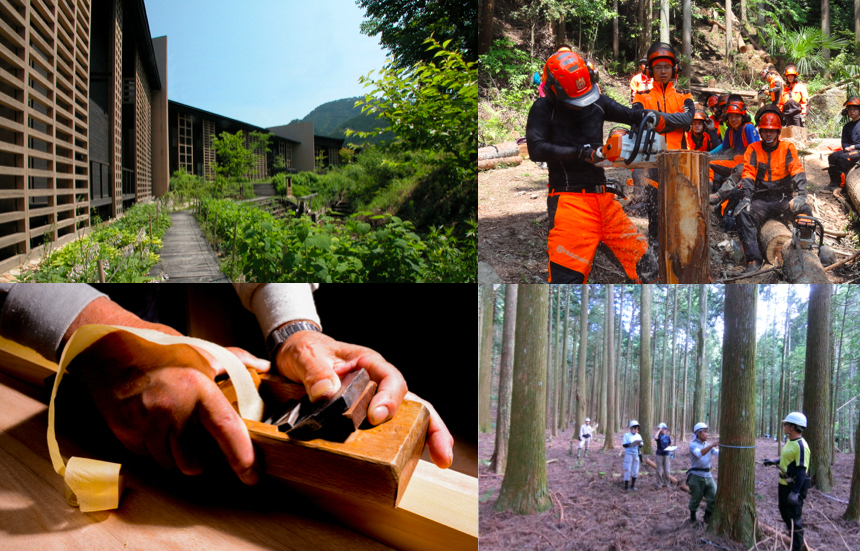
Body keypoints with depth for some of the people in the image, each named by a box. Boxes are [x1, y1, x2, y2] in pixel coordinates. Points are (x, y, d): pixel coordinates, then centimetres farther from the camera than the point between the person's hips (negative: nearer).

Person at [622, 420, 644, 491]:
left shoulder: (638, 436, 11)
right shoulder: (627, 435, -4)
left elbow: (642, 445, 9)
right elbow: (624, 444, -9)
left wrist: (640, 444, -13)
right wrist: (631, 444, -25)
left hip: (636, 454, 5)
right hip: (629, 454, -5)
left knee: (635, 470, 8)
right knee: (628, 469, -3)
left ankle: (633, 485, 19)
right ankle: (626, 486, 5)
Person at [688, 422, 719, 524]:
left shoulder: (708, 445, 12)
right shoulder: (693, 445, -8)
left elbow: (719, 453, -1)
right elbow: (699, 453, -29)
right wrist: (712, 445, -37)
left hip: (708, 475, 5)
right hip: (696, 476, -5)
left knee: (714, 497, -1)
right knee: (696, 499, 7)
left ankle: (707, 518, 18)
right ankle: (693, 517, 30)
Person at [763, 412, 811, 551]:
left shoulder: (800, 446, -24)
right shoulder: (790, 441, 6)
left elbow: (802, 470, -26)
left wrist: (795, 492, -28)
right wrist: (774, 461, 17)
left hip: (794, 487, -10)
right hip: (784, 484, 10)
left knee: (794, 518, -1)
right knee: (785, 513, 22)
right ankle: (793, 539, 37)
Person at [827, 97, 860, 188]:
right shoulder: (847, 127, 17)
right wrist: (847, 147, -8)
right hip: (849, 149, 7)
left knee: (843, 157, -29)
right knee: (832, 156, -13)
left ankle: (841, 183, -23)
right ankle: (833, 182, -13)